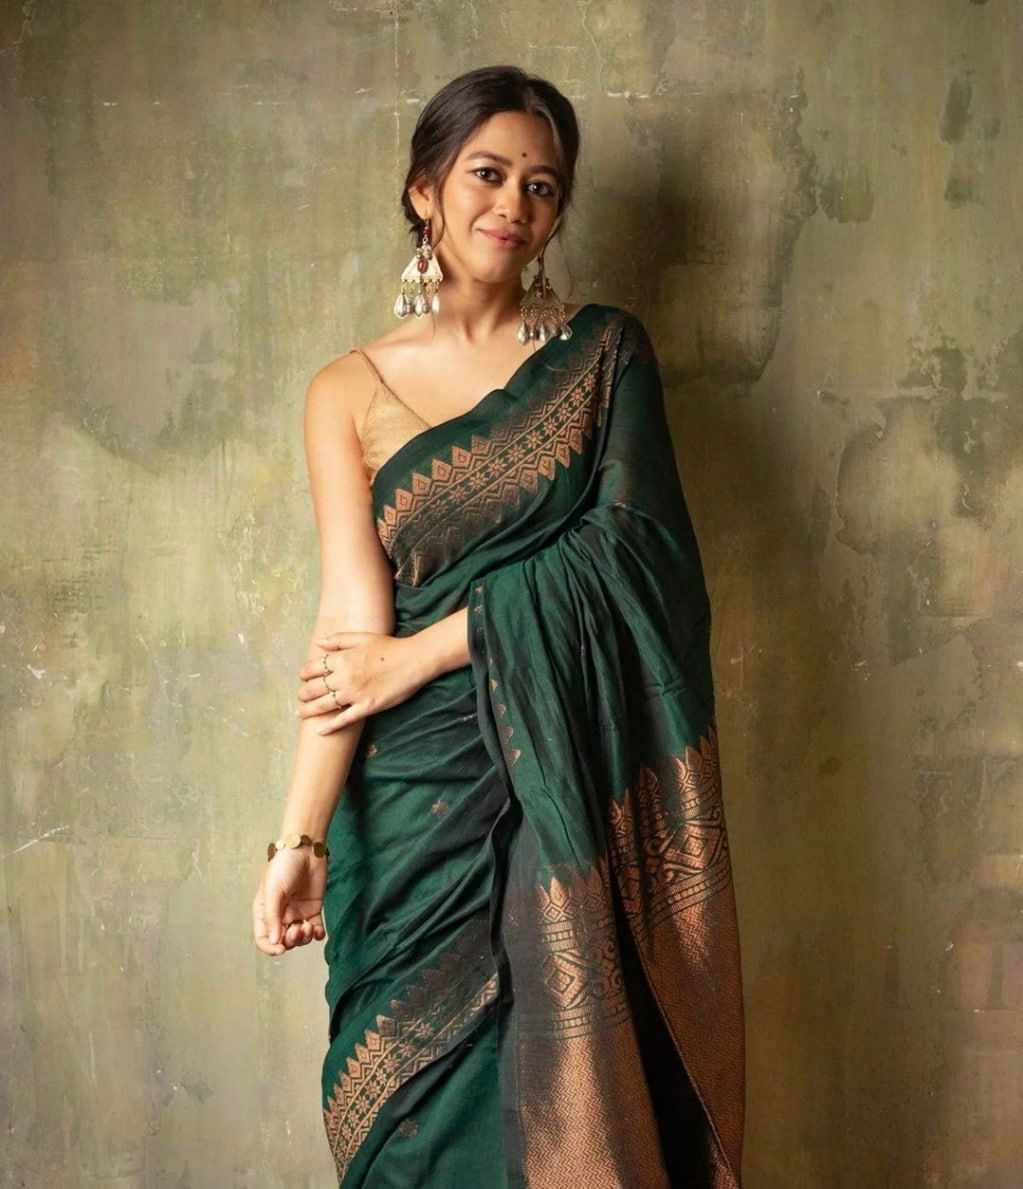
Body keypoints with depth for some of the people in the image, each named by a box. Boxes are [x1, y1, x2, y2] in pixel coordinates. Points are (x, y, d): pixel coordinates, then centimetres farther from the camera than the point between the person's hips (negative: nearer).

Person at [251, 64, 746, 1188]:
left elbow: (628, 547, -9)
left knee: (575, 1089, 9)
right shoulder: (351, 390, 3)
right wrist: (299, 834, -11)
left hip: (580, 787, 0)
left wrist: (426, 652, -13)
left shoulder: (603, 349, 4)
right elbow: (352, 623, -3)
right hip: (424, 795, 1)